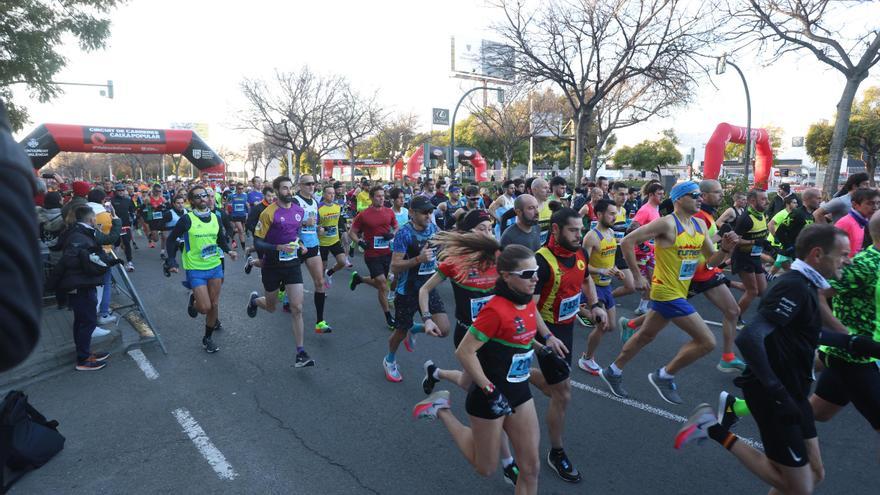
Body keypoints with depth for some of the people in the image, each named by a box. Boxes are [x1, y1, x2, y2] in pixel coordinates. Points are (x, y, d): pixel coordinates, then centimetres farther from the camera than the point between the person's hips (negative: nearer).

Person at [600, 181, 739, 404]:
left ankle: (613, 372, 34)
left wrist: (725, 248, -9)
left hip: (679, 291, 9)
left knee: (646, 335, 19)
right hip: (668, 292, -9)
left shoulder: (700, 225, 8)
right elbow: (628, 241, -19)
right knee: (707, 341, -8)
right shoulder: (667, 223, -17)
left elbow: (712, 261, 13)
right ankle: (664, 376, 9)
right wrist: (637, 276, -16)